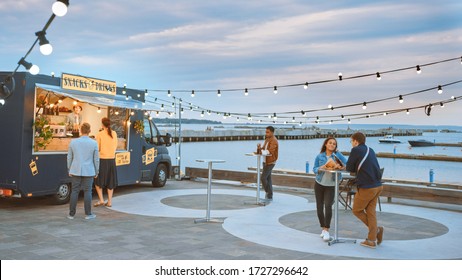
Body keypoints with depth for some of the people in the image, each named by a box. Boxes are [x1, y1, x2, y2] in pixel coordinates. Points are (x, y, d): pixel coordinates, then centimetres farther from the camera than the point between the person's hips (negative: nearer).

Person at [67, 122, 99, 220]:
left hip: (76, 171, 2)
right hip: (88, 171, -2)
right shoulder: (94, 143, -7)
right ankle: (88, 214, 8)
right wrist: (96, 172, 8)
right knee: (87, 192, 4)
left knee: (74, 191, 7)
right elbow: (96, 159, -2)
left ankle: (71, 214, 11)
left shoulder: (73, 142, -3)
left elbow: (69, 157, 3)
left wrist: (69, 170, 13)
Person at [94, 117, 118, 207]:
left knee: (98, 181, 11)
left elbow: (97, 148, -7)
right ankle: (109, 202, 14)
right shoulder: (114, 134, 3)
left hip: (102, 159, -4)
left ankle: (101, 200, 2)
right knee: (110, 181, 13)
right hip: (112, 159, 4)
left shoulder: (99, 134, -9)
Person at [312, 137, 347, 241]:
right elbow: (314, 169, -4)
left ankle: (326, 230, -10)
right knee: (319, 207, 7)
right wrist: (322, 167, -23)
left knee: (328, 206, -17)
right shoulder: (319, 156, -1)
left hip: (331, 186, -2)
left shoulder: (337, 154, -5)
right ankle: (323, 228, 24)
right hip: (319, 184, 3)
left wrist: (340, 166, -34)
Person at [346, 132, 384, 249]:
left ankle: (376, 229, 6)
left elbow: (349, 168, -3)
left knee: (357, 210, 10)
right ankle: (372, 240, 11)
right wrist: (357, 169, 11)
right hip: (377, 185, 7)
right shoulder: (370, 150, 14)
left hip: (366, 187, -7)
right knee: (371, 212, 11)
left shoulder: (356, 150, -9)